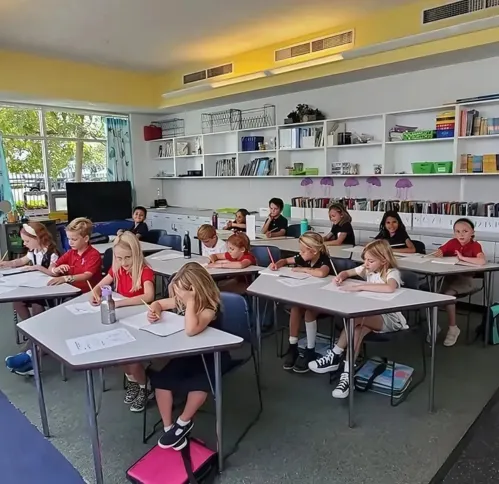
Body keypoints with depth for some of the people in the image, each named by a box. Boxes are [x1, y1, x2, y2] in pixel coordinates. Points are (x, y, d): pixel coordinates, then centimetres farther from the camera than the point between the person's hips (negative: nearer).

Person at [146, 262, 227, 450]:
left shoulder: (210, 307, -28)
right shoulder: (180, 301, -7)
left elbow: (191, 330, -44)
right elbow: (158, 303, 9)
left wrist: (190, 301, -42)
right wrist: (154, 311, -14)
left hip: (210, 357, -6)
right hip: (186, 354, 6)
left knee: (200, 382, -32)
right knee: (159, 378, -15)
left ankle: (183, 423, -6)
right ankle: (168, 427, -2)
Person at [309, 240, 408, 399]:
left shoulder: (392, 273, -16)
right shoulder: (367, 269, 5)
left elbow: (390, 288, -40)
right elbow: (347, 272, 18)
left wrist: (360, 286, -37)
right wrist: (340, 277, -7)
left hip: (389, 318, -7)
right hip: (371, 315, 7)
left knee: (355, 319, -33)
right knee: (358, 329, -28)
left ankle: (335, 356, -22)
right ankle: (348, 375, -26)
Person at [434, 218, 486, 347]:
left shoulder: (475, 245, -12)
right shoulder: (452, 243, 2)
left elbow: (482, 261, -31)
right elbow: (437, 254, 7)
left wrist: (462, 257, -25)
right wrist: (438, 254, -17)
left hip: (465, 279, -5)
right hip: (449, 277, 5)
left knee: (448, 294, -29)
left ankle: (453, 328, -9)